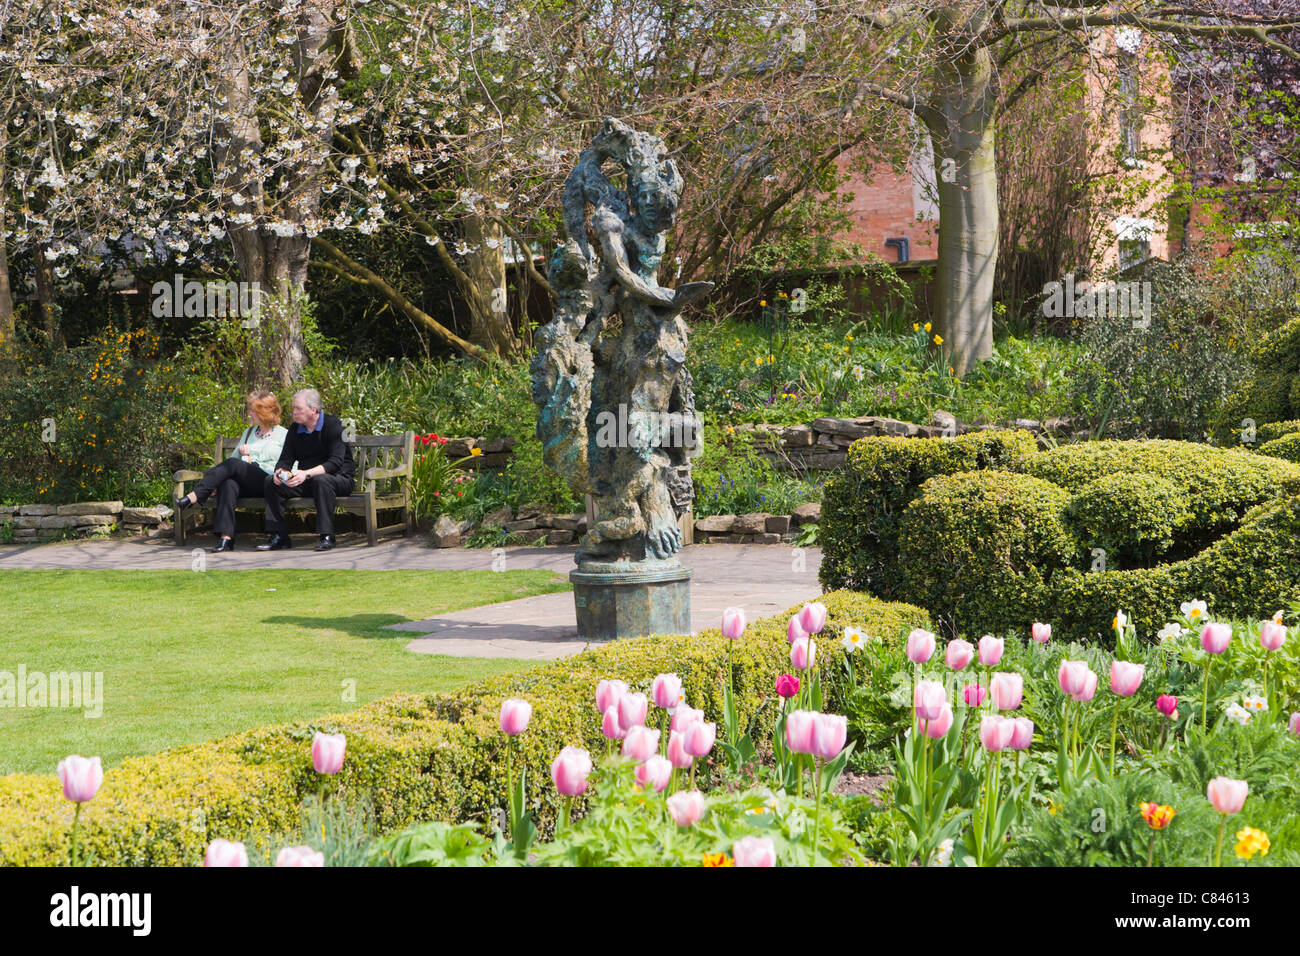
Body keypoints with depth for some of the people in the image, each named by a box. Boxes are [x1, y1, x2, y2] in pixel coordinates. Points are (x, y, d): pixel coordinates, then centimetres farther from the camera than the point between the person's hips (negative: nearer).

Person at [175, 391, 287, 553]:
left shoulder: (284, 435, 11)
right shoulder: (249, 432, 29)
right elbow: (234, 457, 29)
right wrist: (240, 451, 7)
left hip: (268, 482, -4)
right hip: (245, 484, 4)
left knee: (232, 464, -29)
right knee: (228, 485, -33)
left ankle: (191, 498, -38)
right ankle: (225, 538, -46)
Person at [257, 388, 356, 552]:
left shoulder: (332, 425, -13)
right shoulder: (295, 429, 7)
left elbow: (336, 462, -23)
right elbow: (285, 459, 7)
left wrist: (307, 474, -36)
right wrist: (279, 472, -20)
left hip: (340, 479, -6)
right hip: (307, 483, 6)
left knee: (321, 480, -39)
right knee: (270, 481, -11)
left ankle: (327, 536, -36)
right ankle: (278, 536, -14)